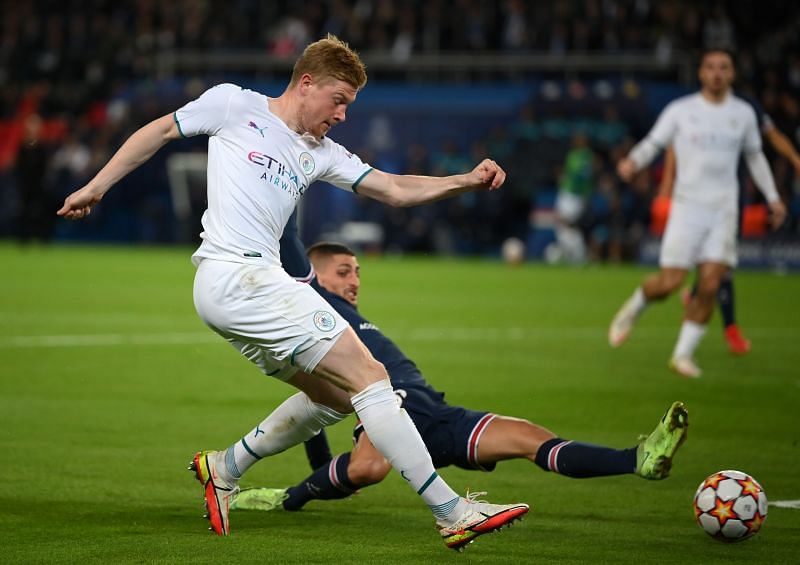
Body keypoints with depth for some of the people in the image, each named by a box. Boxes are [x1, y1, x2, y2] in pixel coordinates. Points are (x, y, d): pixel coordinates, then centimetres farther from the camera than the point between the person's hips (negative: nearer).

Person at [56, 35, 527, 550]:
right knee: (368, 375, -11)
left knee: (335, 397, 11)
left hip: (255, 284, 9)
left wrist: (465, 181, 2)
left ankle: (225, 467, 21)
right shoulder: (235, 105, 3)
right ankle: (453, 512, -13)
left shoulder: (320, 154, 19)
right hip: (236, 274, -9)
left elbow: (395, 190, 15)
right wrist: (96, 187, 13)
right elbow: (159, 132, 12)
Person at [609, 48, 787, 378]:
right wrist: (633, 162, -17)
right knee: (669, 283, -10)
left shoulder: (743, 113, 9)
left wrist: (773, 197, 18)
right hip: (687, 206, -2)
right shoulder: (681, 110, 1)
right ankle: (633, 309, 22)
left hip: (724, 210, 2)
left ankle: (683, 354, 3)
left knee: (710, 286, -9)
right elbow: (653, 143, 4)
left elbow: (754, 156, 22)